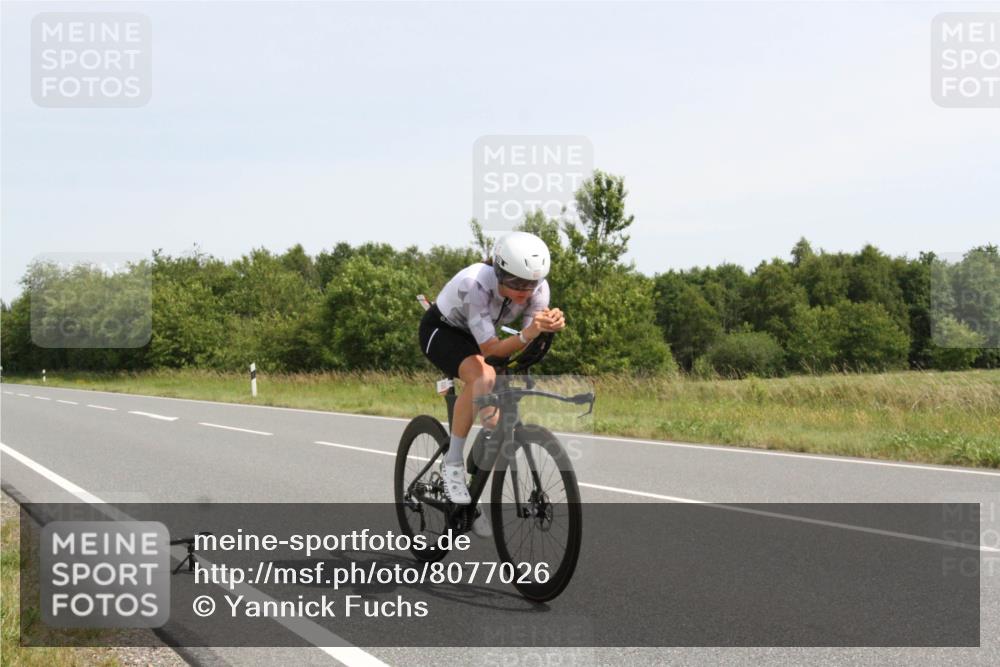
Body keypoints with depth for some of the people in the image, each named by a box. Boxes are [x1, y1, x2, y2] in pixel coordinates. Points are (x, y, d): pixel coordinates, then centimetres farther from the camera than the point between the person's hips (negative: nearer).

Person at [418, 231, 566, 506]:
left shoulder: (538, 288, -23)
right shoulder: (475, 284, -39)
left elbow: (530, 346, -22)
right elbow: (490, 348, -38)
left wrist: (549, 326, -43)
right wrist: (529, 333, -55)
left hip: (474, 336, 6)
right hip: (441, 329, -6)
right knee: (480, 377, -32)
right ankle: (452, 464, -21)